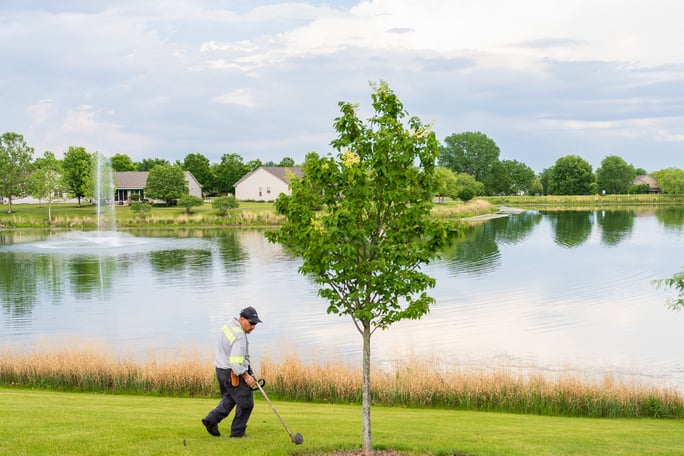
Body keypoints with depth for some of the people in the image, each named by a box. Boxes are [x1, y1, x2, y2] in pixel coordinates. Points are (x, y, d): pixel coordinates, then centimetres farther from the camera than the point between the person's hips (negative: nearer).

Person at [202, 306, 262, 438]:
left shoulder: (229, 325, 5)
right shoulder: (240, 337, -26)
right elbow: (235, 363, -30)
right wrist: (246, 376, -22)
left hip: (221, 369, 9)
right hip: (233, 374, -9)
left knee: (229, 399, 24)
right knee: (245, 402, 4)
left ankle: (212, 419, 10)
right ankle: (237, 432, 11)